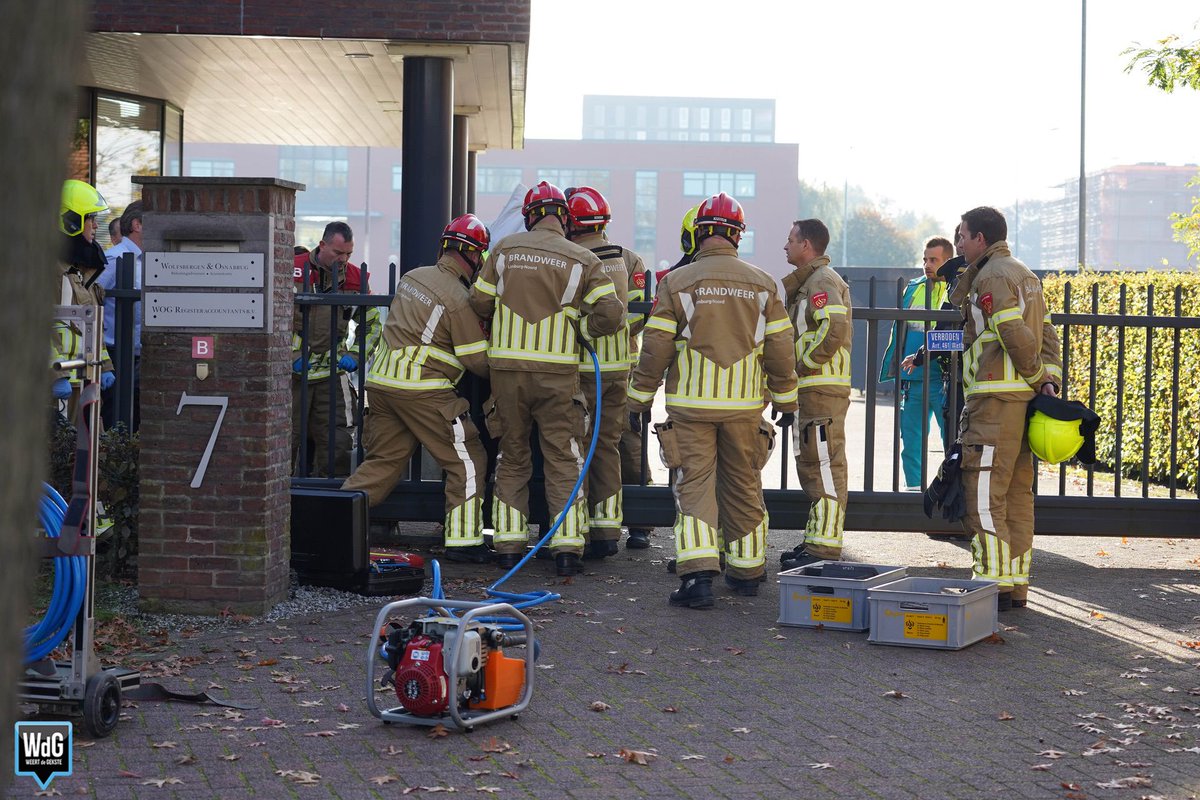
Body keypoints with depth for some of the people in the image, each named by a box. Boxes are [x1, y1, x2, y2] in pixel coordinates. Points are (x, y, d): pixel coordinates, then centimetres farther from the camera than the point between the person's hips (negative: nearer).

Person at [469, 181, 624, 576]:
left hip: (507, 366, 2)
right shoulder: (582, 260, -3)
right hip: (557, 370, -2)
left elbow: (479, 302, 8)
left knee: (512, 458, 14)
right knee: (564, 459, 6)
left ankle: (508, 542, 13)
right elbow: (610, 314, -7)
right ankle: (568, 545, 0)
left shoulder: (505, 249, 2)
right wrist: (576, 327, 9)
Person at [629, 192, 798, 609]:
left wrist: (640, 399, 5)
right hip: (745, 404, 2)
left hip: (691, 405, -2)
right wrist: (786, 399, 16)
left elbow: (656, 348, -4)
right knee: (743, 487, 14)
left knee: (694, 487, -2)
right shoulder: (762, 284, 3)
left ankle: (697, 574, -15)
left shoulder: (676, 282, -4)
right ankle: (746, 571, 24)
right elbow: (780, 349, 5)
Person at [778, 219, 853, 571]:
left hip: (823, 389, -11)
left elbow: (834, 328, -25)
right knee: (811, 466, 14)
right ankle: (816, 540, 21)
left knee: (824, 467, -10)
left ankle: (824, 548, -10)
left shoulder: (823, 281, -11)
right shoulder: (808, 281, 22)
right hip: (811, 388, 11)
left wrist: (803, 364, -17)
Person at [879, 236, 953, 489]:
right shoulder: (913, 288, 14)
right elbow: (898, 333, 19)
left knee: (952, 442, -1)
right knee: (910, 442, 10)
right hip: (911, 381, 5)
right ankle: (913, 488, 19)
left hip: (942, 382, -5)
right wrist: (894, 372, 15)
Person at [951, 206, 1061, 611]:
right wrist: (1049, 379, 4)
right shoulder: (1024, 274, 21)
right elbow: (1047, 334, 16)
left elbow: (1017, 336, -19)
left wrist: (1038, 377, -6)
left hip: (995, 401, -10)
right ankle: (1017, 586, 15)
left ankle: (993, 584, -8)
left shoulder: (992, 276, -11)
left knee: (984, 493, -7)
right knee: (1017, 492, 11)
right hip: (1023, 397, 10)